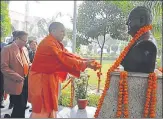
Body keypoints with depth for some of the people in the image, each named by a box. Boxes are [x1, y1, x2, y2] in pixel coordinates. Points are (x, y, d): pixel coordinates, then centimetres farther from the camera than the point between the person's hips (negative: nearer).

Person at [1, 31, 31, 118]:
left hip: (25, 82, 7)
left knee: (23, 106, 15)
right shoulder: (7, 49, -10)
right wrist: (16, 76, -20)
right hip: (16, 84, -7)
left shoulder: (25, 49, 12)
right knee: (19, 107, 0)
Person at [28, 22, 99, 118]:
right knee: (42, 110, -1)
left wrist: (85, 61, -7)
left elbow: (68, 55, 5)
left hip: (50, 79, 10)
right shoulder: (48, 43, -21)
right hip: (41, 79, -10)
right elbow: (63, 58, -27)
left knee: (49, 107, 16)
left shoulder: (57, 44, 12)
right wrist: (83, 64, -24)